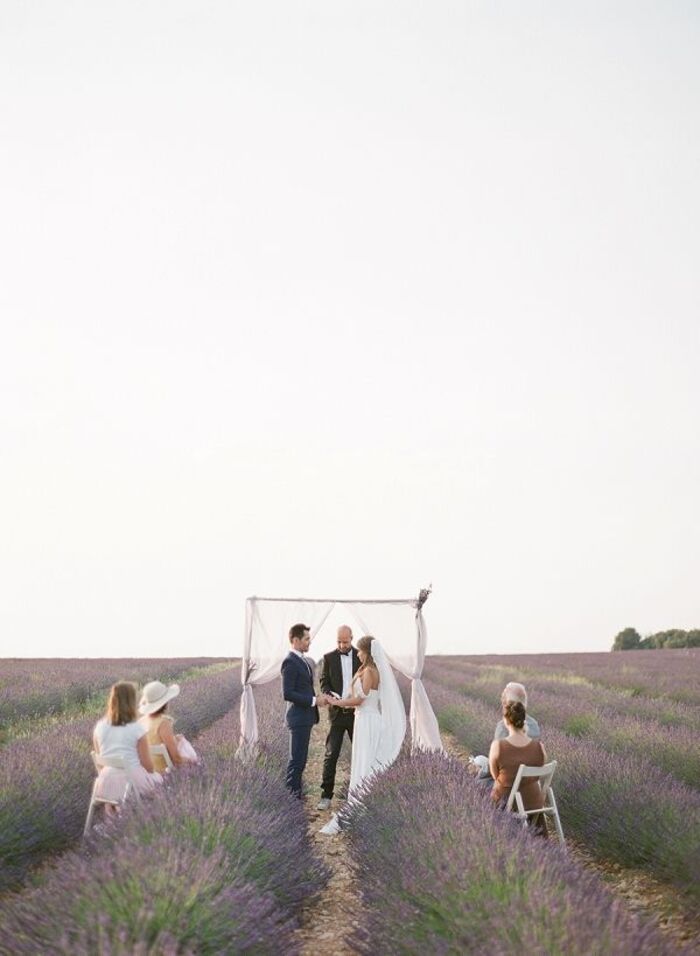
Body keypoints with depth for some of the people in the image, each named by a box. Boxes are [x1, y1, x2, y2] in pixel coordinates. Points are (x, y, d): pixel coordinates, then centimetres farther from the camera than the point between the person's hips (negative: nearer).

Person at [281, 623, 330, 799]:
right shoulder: (290, 662, -17)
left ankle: (295, 793, 22)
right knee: (297, 759, -4)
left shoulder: (302, 660, 14)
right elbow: (287, 694, -22)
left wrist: (318, 698, 6)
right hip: (298, 718, -10)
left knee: (300, 758, 15)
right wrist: (314, 700, -19)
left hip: (306, 717, 10)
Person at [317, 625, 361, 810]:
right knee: (331, 754, -4)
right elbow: (324, 683, 2)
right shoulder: (329, 657, 0)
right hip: (337, 712, -1)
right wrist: (331, 695, -18)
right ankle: (326, 795, 0)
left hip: (357, 712, 1)